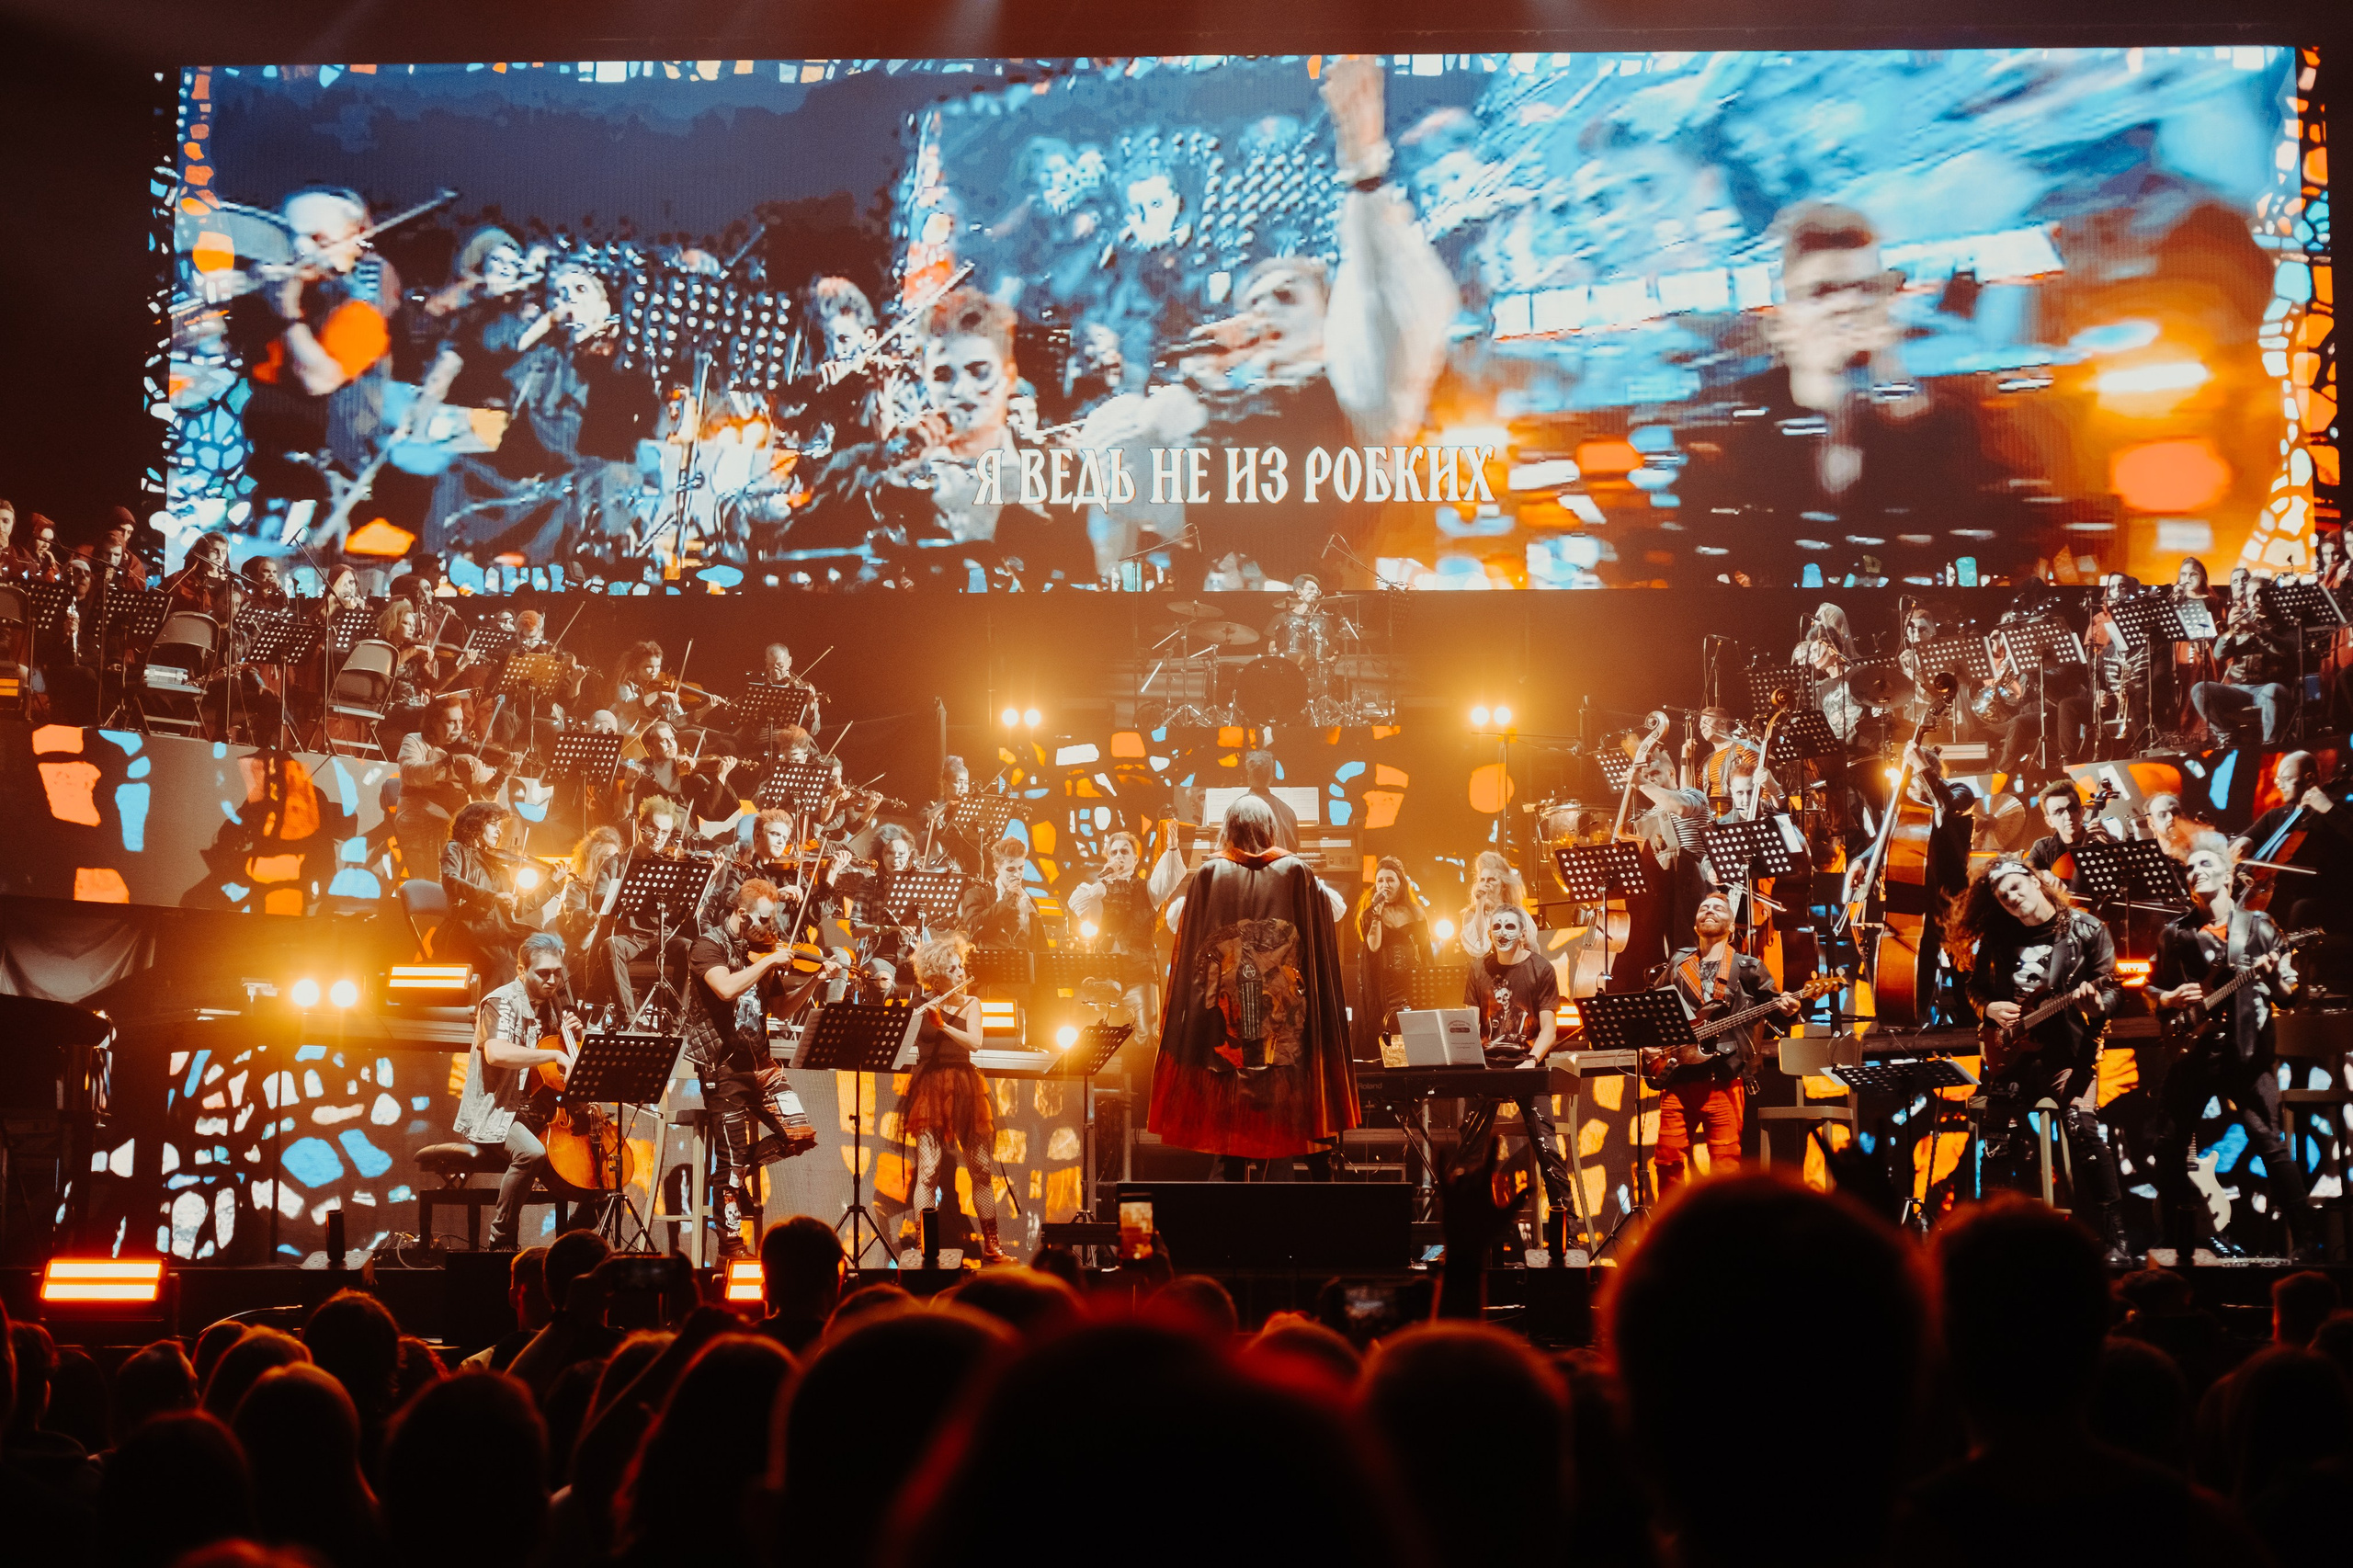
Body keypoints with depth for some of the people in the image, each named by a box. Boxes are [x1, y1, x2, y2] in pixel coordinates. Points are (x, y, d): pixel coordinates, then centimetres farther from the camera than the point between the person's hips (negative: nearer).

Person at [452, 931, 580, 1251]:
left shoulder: (551, 1005, 14)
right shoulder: (502, 1003, -11)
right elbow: (496, 1053, -33)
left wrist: (571, 1034, 5)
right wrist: (555, 1055, -34)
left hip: (537, 1113, 8)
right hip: (496, 1113, -8)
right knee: (531, 1152, -37)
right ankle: (501, 1242, -24)